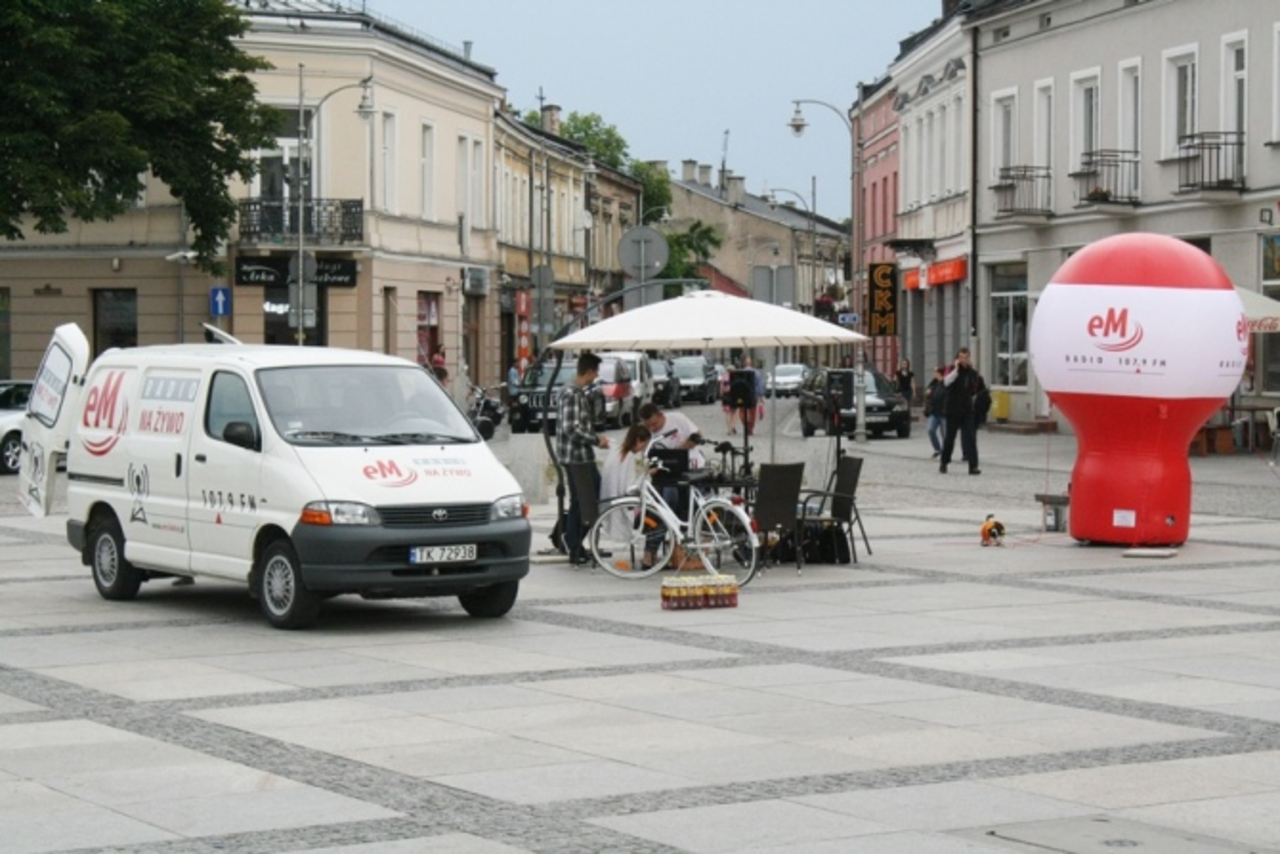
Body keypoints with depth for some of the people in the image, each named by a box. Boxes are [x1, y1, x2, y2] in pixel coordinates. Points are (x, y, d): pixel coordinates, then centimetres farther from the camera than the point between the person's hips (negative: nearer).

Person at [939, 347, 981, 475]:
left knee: (970, 438, -7)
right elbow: (946, 382, -25)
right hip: (953, 410, -3)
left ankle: (973, 466, -11)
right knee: (950, 437, 6)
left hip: (967, 410, 3)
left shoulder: (972, 373, 9)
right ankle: (944, 462, 24)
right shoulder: (952, 369, -3)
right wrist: (956, 369, -25)